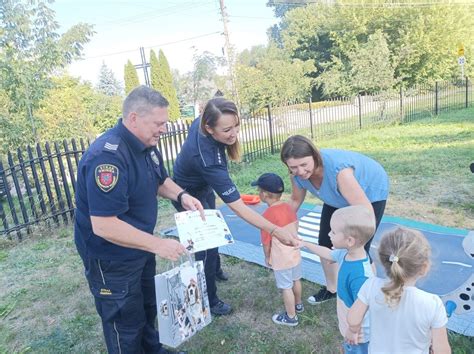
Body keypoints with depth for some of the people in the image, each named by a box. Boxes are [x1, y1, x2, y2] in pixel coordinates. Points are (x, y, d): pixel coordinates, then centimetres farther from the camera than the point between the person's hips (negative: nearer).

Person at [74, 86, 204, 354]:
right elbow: (103, 225, -34)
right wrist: (158, 244, -31)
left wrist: (181, 195, -7)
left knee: (148, 307, 27)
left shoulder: (147, 144, -3)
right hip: (111, 259, -9)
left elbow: (160, 180, 14)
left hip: (140, 248, 9)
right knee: (125, 322, 12)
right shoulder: (108, 157, -32)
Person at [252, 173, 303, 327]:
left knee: (286, 287, 9)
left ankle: (291, 317, 25)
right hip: (295, 253, 8)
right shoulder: (289, 207, -4)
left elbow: (266, 241, -18)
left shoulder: (268, 214, -25)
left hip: (281, 259, -7)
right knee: (295, 280, 26)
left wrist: (267, 257, -2)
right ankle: (298, 305, 47)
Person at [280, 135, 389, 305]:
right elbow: (296, 199, -3)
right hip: (338, 197, 6)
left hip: (370, 190, -6)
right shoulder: (297, 174, -24)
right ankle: (332, 288, 32)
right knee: (325, 243, 7)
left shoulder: (338, 170, -44)